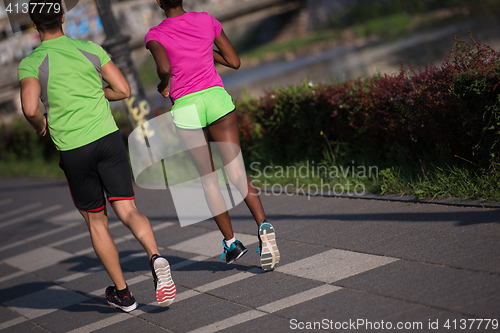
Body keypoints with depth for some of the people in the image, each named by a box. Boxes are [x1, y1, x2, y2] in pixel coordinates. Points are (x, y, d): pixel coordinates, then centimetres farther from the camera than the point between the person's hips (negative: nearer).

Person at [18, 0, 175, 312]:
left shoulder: (31, 63, -3)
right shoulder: (91, 49, 5)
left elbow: (30, 109, -18)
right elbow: (124, 90, 4)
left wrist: (41, 126, 4)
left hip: (72, 149, -1)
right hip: (108, 137, 1)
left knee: (96, 221, 12)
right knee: (128, 210, 0)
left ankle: (123, 293, 18)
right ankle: (156, 257, -29)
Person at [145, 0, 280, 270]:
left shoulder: (155, 35, -1)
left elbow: (165, 68, -20)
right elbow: (235, 62, 11)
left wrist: (163, 85, 1)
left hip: (185, 108, -1)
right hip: (217, 97, 1)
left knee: (208, 179, 12)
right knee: (237, 174, -2)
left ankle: (230, 241, 10)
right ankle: (263, 226, -23)